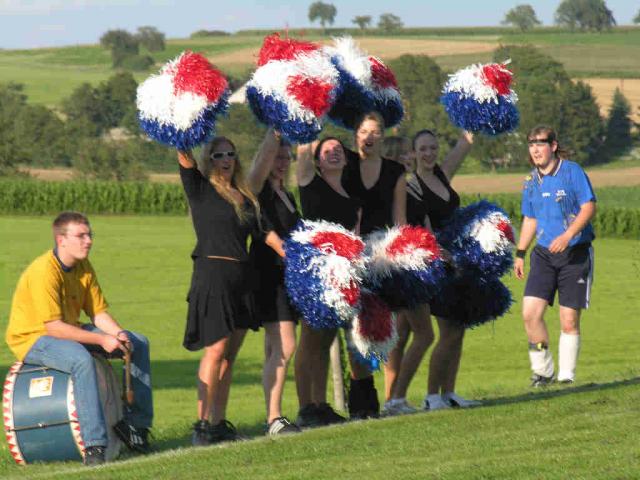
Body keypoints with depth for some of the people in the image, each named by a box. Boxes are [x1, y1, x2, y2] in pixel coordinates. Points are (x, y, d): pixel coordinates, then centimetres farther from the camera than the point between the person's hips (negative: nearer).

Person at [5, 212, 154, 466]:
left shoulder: (83, 267, 2)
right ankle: (94, 446, -39)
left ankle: (137, 422, 11)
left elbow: (98, 312, 3)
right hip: (32, 339, -9)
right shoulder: (43, 271, -26)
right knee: (81, 359, -40)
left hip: (70, 330, 9)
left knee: (139, 344, 5)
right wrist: (101, 340, -31)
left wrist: (119, 334, -18)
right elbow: (53, 327, -29)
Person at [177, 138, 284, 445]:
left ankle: (219, 422, 11)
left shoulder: (244, 197, 17)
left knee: (230, 354, 7)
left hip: (241, 278, 6)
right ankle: (203, 423, -10)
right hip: (212, 274, -6)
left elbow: (266, 233, 18)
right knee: (216, 348, -12)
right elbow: (185, 160, -13)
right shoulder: (200, 190, 1)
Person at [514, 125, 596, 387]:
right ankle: (543, 371, 4)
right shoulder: (531, 182, 10)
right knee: (530, 313, -10)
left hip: (575, 254, -4)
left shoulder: (572, 171, -6)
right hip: (544, 254, 4)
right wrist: (520, 254, 15)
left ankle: (566, 375, 7)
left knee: (569, 321, -3)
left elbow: (589, 207, -10)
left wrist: (567, 236, -21)